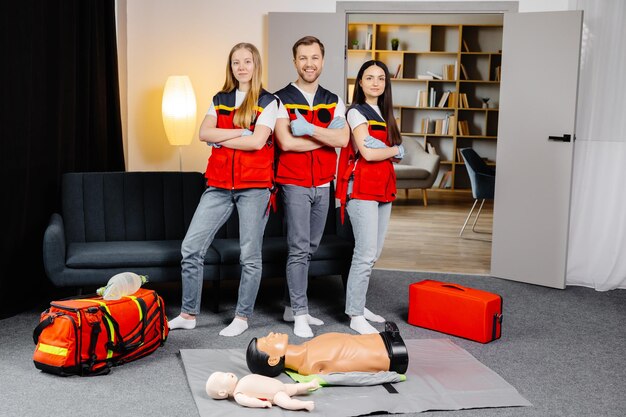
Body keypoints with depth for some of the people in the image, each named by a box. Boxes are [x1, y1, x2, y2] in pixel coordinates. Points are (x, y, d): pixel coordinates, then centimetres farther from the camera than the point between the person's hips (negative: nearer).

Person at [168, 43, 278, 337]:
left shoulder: (268, 102, 2)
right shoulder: (220, 100, 14)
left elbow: (257, 141, -13)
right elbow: (204, 133, -2)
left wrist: (221, 140, -5)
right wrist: (241, 132, -11)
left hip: (254, 186, -4)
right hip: (219, 185, 4)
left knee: (250, 255, 2)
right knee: (191, 247, -1)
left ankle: (242, 316, 15)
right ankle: (188, 314, 11)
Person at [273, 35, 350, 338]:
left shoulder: (334, 102, 9)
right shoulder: (281, 100, -3)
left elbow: (343, 139, -8)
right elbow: (286, 142, -17)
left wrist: (309, 129, -19)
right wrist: (326, 137, -11)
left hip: (323, 185, 5)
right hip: (295, 185, -5)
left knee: (310, 248, 12)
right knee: (299, 249, -6)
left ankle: (292, 306, 24)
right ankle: (300, 315, 0)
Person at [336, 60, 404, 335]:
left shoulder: (383, 114, 18)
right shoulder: (356, 112, -5)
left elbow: (394, 152, 8)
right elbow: (367, 153, -16)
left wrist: (380, 147, -12)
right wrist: (396, 150, -1)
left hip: (383, 188, 8)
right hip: (361, 189, -8)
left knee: (374, 252, 11)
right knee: (366, 253, -10)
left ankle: (357, 304, 22)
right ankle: (356, 317, -2)